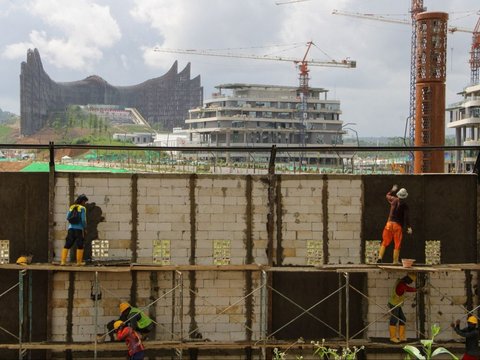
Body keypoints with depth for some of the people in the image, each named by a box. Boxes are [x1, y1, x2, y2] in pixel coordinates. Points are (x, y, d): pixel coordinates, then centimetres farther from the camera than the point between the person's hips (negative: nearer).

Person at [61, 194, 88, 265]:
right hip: (79, 229, -4)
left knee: (67, 245, 6)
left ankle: (63, 261, 0)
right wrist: (85, 227, 5)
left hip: (71, 228, 4)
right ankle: (79, 261, 8)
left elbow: (67, 217, 9)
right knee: (80, 246, 6)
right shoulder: (82, 208, -6)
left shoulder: (71, 207, 9)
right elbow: (83, 220, -11)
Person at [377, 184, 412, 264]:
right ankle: (395, 260, 5)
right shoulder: (405, 205, -8)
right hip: (398, 225, -3)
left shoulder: (393, 200, 1)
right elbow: (406, 217, -13)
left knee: (385, 242, 9)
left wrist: (393, 190, 37)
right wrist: (409, 227, -11)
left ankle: (380, 257, -2)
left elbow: (388, 195, 23)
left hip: (390, 223, 3)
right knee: (397, 244, 5)